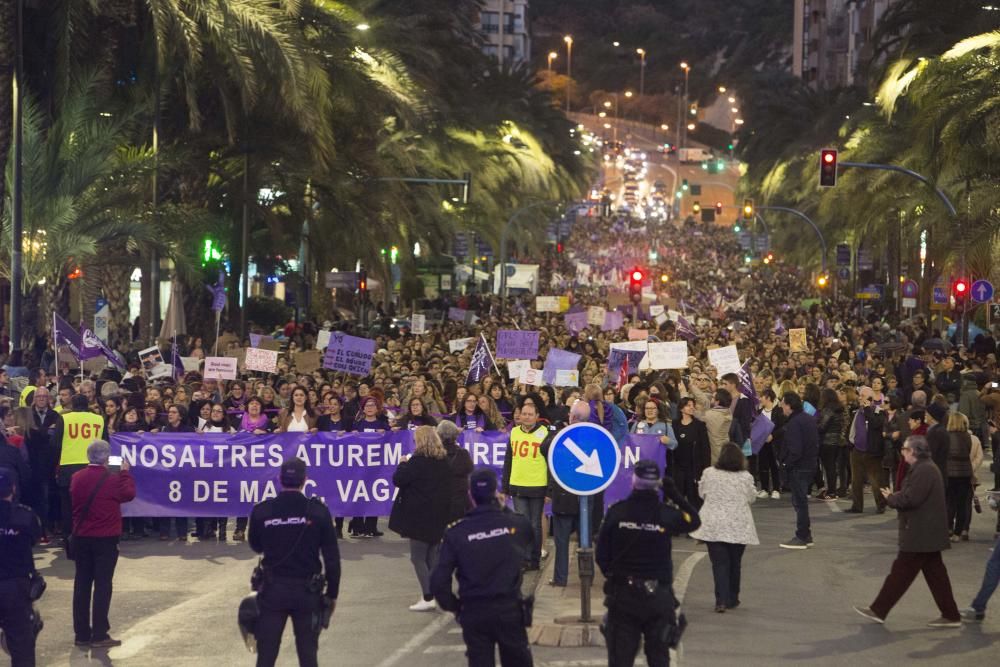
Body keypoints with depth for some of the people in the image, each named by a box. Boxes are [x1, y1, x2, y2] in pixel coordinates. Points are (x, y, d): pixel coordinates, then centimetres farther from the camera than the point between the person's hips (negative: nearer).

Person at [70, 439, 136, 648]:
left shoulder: (77, 477, -1)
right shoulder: (113, 478, -14)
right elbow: (129, 494, 2)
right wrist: (125, 473, 13)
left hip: (81, 537, 4)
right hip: (106, 538, -4)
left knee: (82, 584, 9)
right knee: (102, 584, -1)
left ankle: (82, 634, 11)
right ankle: (99, 635, -3)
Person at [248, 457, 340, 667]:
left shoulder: (262, 511, -7)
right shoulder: (318, 511, -9)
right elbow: (332, 557, -6)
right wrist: (332, 593, 4)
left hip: (273, 591, 0)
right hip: (307, 593, 0)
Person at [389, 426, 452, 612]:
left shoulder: (418, 461, -17)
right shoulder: (444, 461, 6)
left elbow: (398, 479, -15)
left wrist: (403, 464, 1)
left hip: (420, 516, -7)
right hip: (439, 515, 7)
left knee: (418, 557, -1)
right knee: (433, 556, 15)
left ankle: (428, 598, -7)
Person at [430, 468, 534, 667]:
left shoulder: (456, 533, -9)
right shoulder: (516, 524, -6)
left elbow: (439, 581, -10)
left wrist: (453, 605, 7)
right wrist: (503, 509, 26)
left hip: (474, 613, -1)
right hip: (509, 609, 1)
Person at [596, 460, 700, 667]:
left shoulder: (616, 512, -9)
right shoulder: (666, 515, -9)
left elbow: (601, 554, -5)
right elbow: (694, 520, 12)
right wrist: (675, 495, 13)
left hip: (622, 593, 0)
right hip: (658, 595, 0)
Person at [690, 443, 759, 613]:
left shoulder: (709, 473, -6)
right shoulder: (746, 477, -8)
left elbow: (702, 493, 9)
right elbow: (751, 498, 5)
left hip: (713, 526, 0)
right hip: (738, 527, 0)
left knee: (719, 563, 1)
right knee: (734, 562, 15)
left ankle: (721, 600, -13)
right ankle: (732, 599, 24)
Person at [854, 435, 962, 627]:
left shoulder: (923, 471, -19)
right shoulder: (926, 468, 15)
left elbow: (910, 499, -23)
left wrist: (891, 498, -7)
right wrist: (896, 497, 4)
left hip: (920, 535, -10)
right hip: (927, 533, 10)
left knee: (901, 571, -3)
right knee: (934, 573, 11)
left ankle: (878, 610, 4)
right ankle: (950, 615, 13)